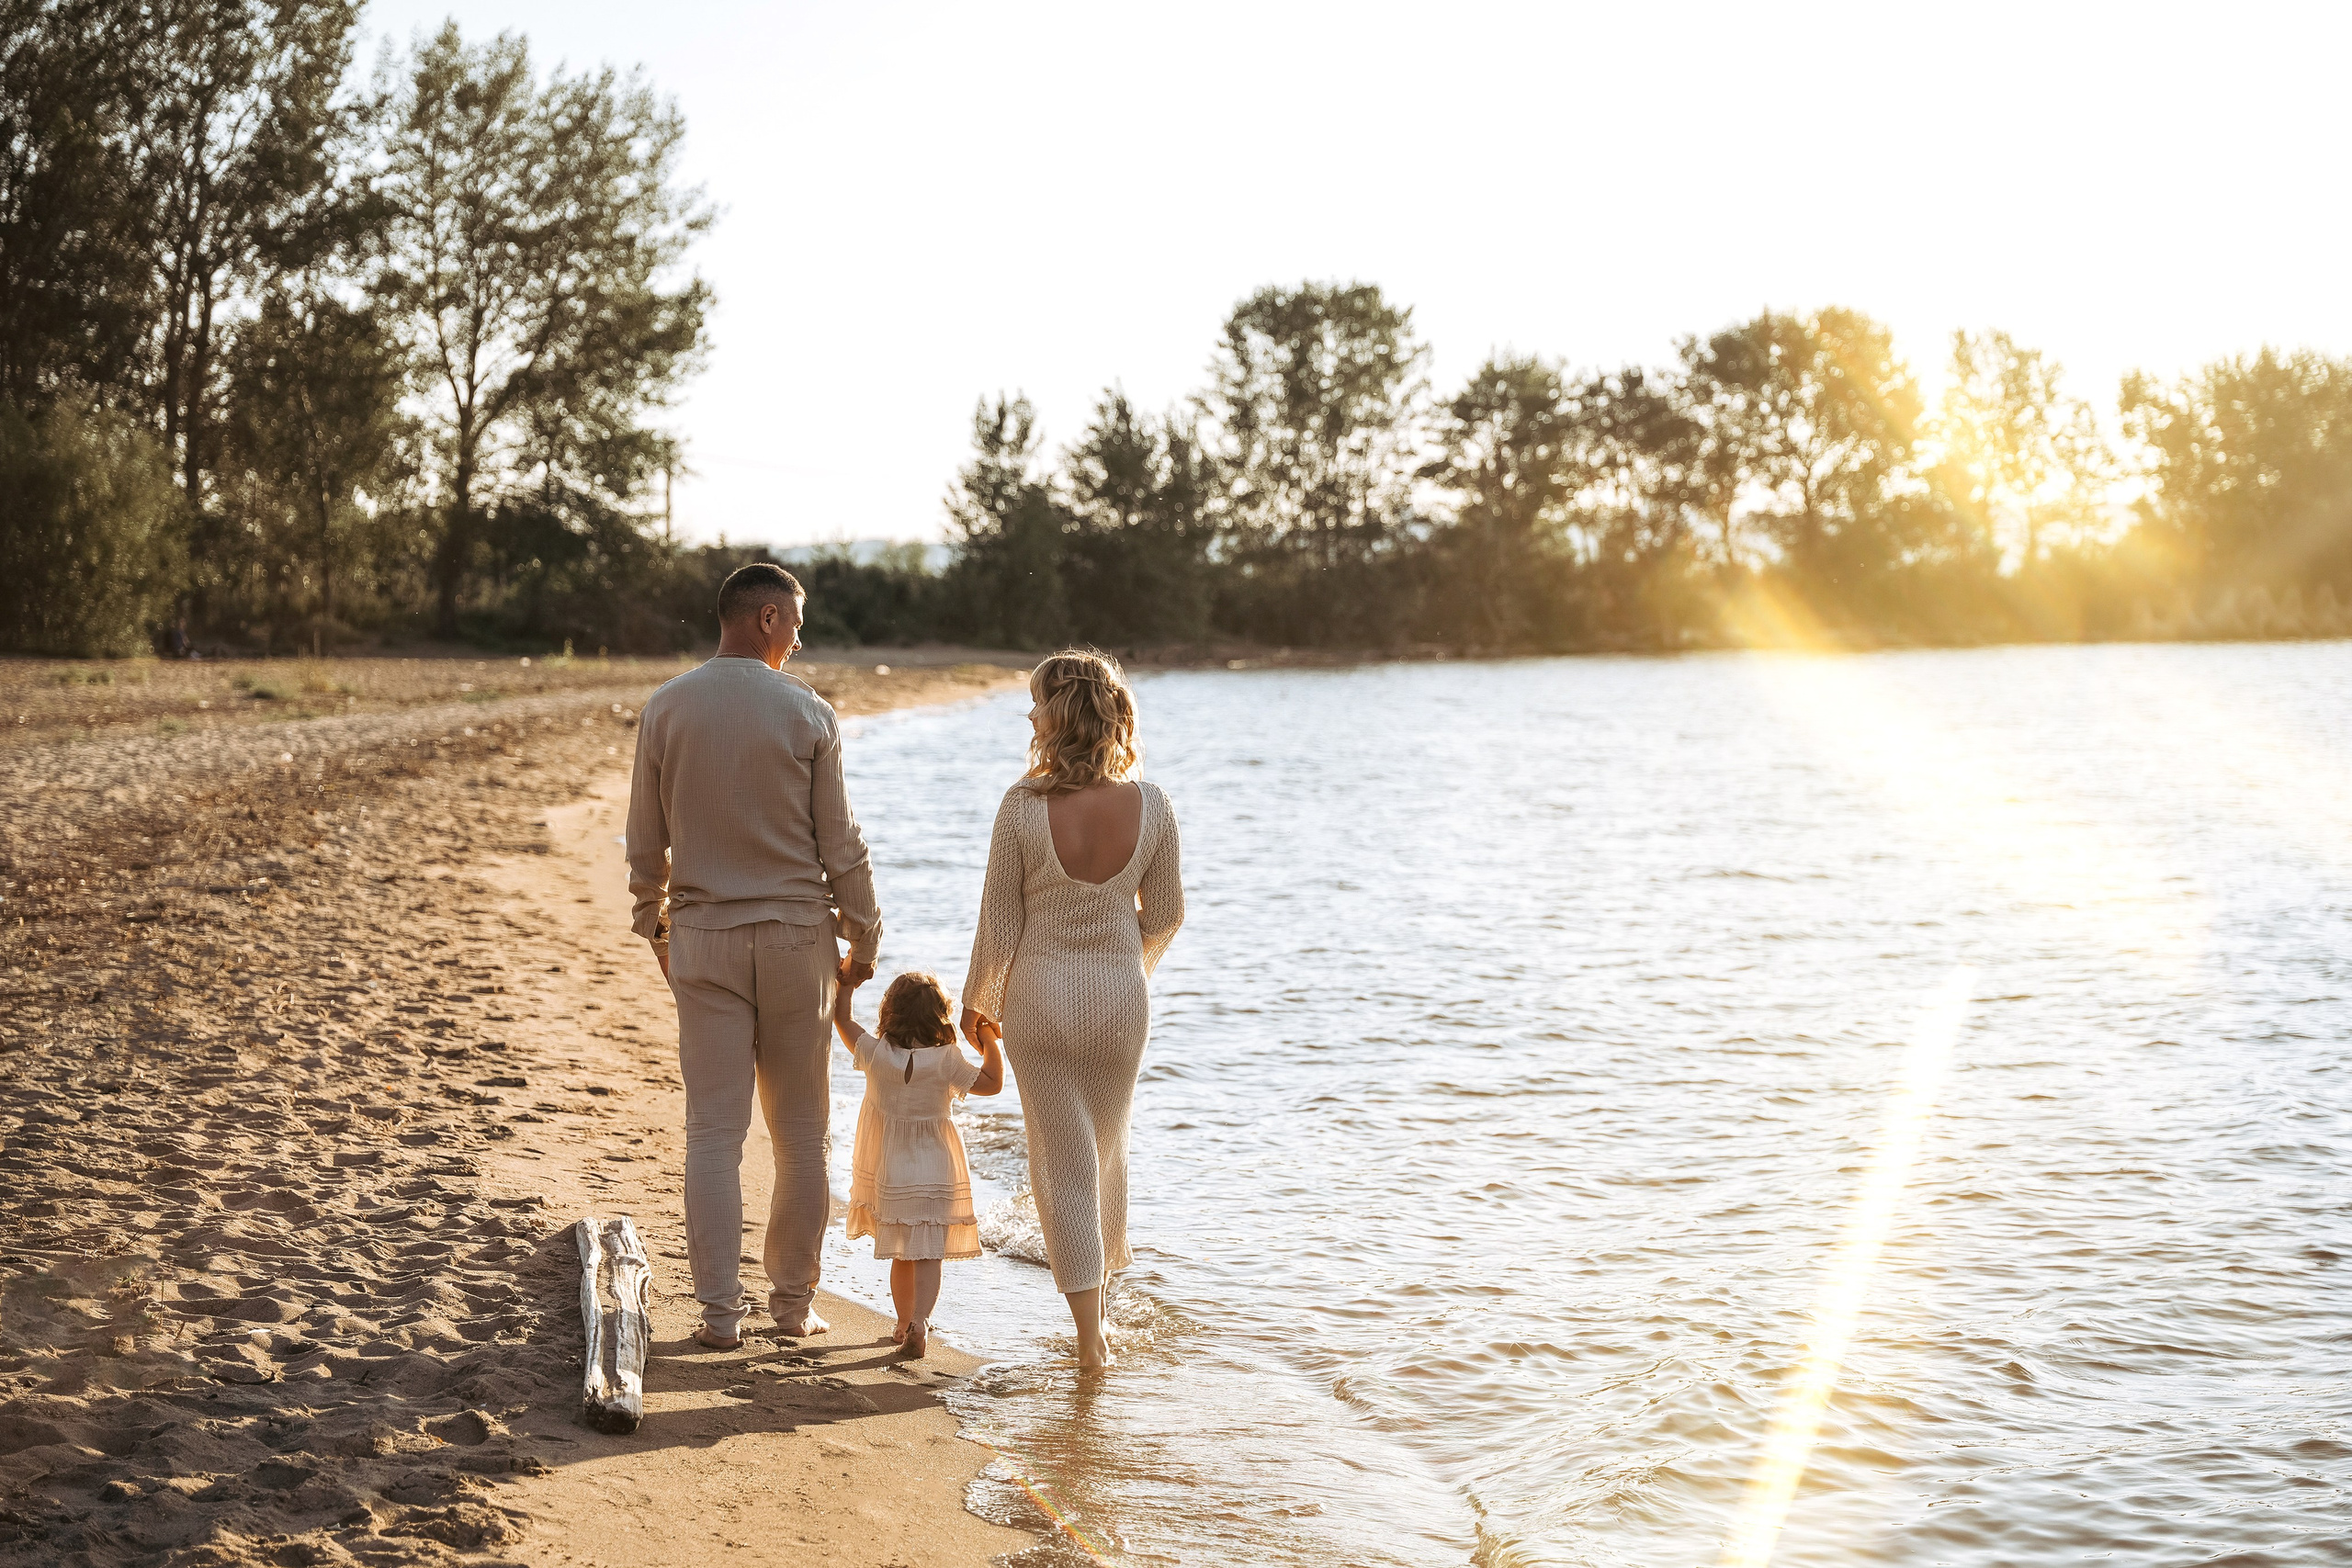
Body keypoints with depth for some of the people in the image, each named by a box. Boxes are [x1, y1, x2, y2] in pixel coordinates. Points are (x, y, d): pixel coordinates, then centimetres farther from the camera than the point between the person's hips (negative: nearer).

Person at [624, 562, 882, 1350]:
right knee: (800, 1131, 10)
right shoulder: (807, 713, -7)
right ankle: (793, 1300, 17)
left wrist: (654, 927, 18)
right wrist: (863, 938, 7)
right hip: (796, 937, -1)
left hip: (703, 938, 1)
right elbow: (840, 844, -4)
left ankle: (720, 1311, 2)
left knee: (714, 1132, 3)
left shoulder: (665, 709, -1)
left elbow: (646, 841, 4)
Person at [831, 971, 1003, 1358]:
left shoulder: (875, 1055, -9)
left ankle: (904, 1322, 29)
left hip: (890, 1174, 2)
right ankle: (919, 1322, -20)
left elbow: (841, 1017, 5)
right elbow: (992, 1082, 1)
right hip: (937, 1174, -2)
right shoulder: (947, 1062, -12)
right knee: (928, 1255, -3)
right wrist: (989, 1041, 11)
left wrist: (849, 979, 18)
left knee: (901, 1256, 17)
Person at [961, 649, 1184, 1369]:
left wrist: (976, 1002, 5)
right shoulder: (1150, 806, -12)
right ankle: (1098, 1294, 38)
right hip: (1121, 997, 3)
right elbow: (1165, 913, 1)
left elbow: (1000, 927, -12)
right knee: (1108, 1149, 23)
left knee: (1063, 1160, 8)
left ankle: (1090, 1333, 9)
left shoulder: (1023, 807, -20)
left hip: (1040, 996, -2)